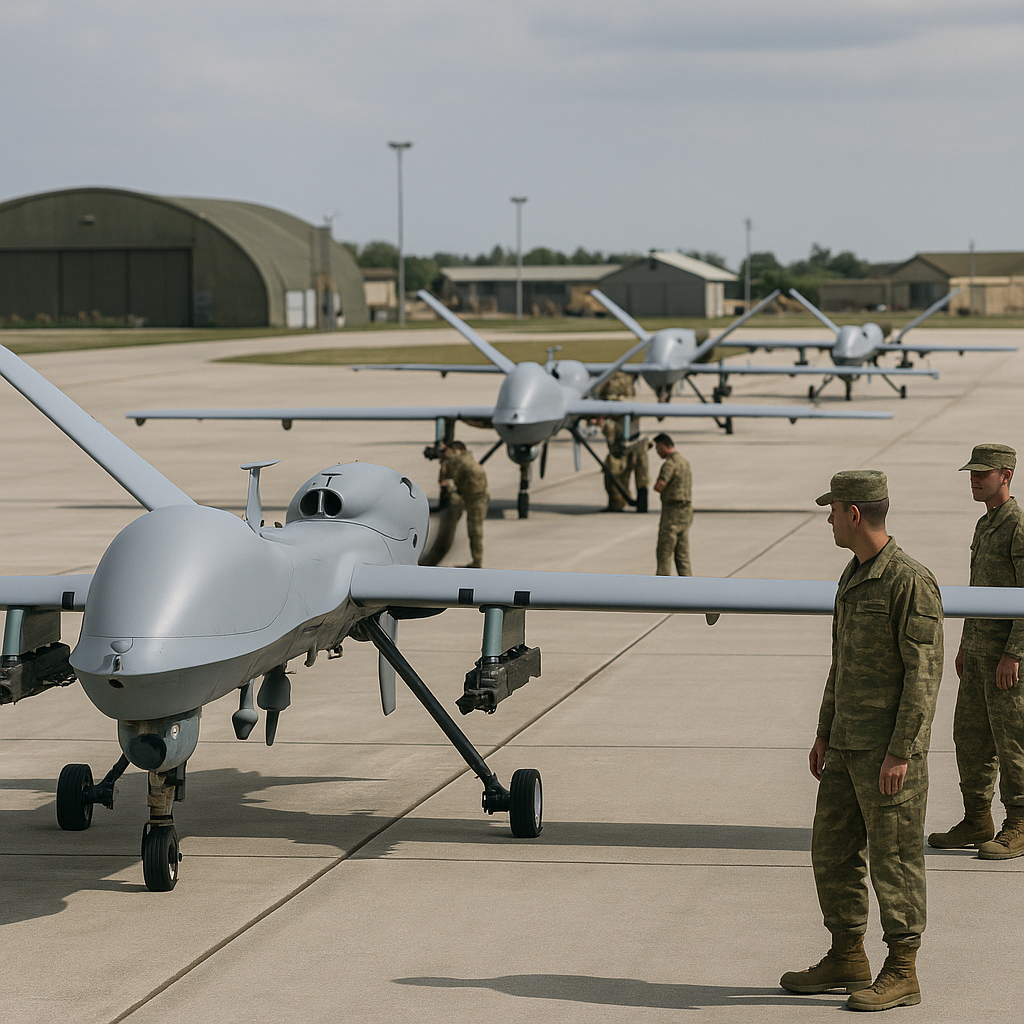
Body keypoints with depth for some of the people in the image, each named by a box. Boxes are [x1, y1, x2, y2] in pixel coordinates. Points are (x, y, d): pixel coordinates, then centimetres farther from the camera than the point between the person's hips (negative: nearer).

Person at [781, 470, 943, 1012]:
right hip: (849, 743, 9)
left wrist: (900, 753, -21)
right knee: (833, 851, 12)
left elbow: (925, 673, -18)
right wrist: (824, 734, 19)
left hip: (891, 749, -9)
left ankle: (902, 972, 7)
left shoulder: (912, 581, -16)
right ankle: (847, 958, 23)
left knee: (894, 859, -2)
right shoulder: (854, 576, 13)